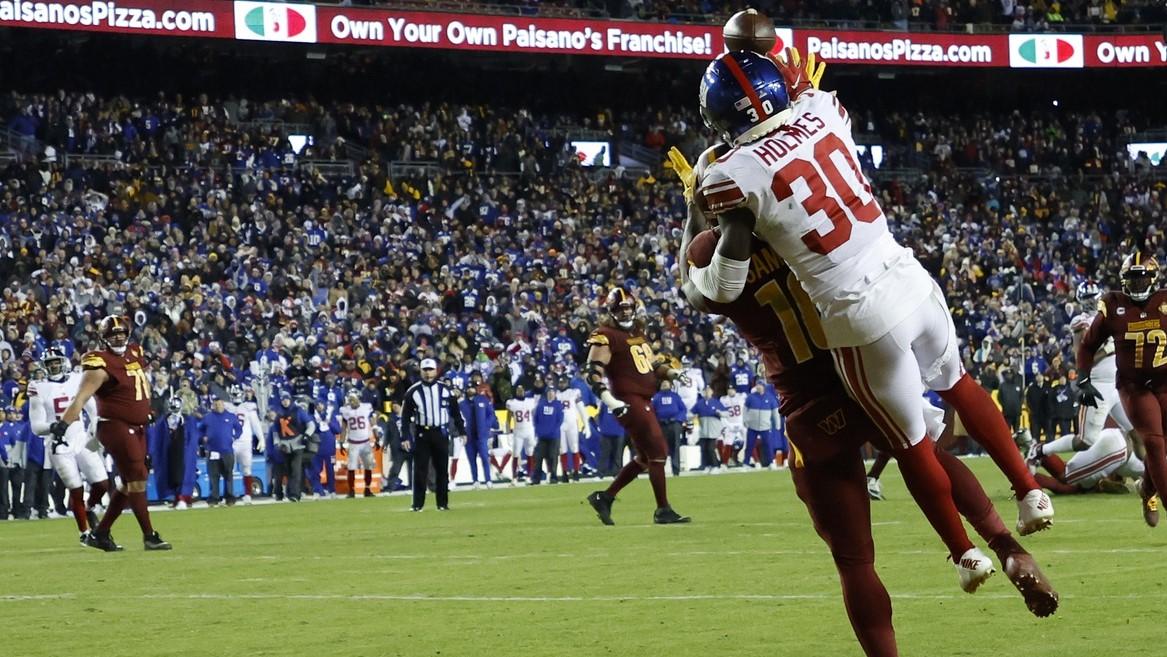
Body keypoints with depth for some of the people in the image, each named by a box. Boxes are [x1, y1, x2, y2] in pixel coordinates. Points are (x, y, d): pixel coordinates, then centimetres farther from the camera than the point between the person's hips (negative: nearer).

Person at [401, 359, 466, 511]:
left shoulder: (445, 390, 3)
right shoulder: (413, 392, -2)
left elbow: (455, 412, 8)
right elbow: (406, 416, -1)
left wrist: (462, 431, 5)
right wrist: (405, 437, -6)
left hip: (440, 434, 1)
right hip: (422, 434, -1)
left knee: (442, 469, 5)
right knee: (420, 470, -3)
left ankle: (443, 503, 12)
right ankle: (417, 504, 1)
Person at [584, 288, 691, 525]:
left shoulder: (637, 333, 18)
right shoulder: (606, 337, -9)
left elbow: (649, 365, 28)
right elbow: (594, 373, -15)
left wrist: (672, 373, 12)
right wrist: (610, 401, -25)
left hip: (644, 402, 9)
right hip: (629, 401, -9)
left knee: (644, 458, 13)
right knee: (657, 452, -9)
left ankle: (604, 497, 20)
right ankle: (663, 510, -2)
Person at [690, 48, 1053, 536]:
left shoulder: (733, 176, -14)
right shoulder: (823, 113, 0)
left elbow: (725, 288, -6)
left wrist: (692, 275, 13)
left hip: (862, 317, -5)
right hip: (911, 279, 5)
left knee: (911, 442, 15)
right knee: (956, 385, 32)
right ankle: (1029, 491, 35)